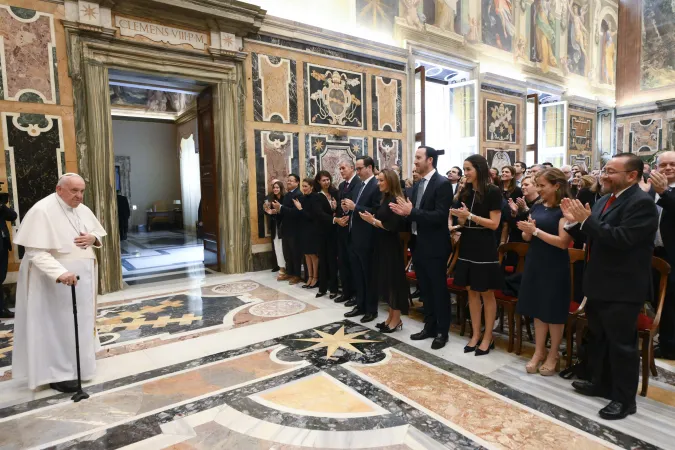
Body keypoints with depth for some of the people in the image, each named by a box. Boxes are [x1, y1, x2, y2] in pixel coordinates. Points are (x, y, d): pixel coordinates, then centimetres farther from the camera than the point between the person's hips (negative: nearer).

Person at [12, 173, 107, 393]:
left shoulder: (83, 210, 4)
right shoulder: (42, 211, -19)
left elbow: (98, 234, 16)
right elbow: (36, 252, -24)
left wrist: (93, 238, -9)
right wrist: (60, 273, -37)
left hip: (82, 275, 8)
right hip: (53, 279, -7)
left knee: (80, 321, 17)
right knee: (57, 324, 0)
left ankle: (75, 362, 34)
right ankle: (57, 373, 13)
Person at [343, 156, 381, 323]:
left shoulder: (377, 186, -13)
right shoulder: (362, 186, 15)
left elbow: (376, 212, -21)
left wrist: (355, 207, -21)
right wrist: (349, 208, -1)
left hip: (366, 239, -9)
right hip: (355, 237, 9)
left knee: (369, 275, 4)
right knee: (358, 274, 16)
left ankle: (371, 310, 17)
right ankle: (360, 305, 28)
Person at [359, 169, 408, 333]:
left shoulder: (395, 200, -15)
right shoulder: (385, 199, 12)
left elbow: (393, 226, -21)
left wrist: (373, 221, -16)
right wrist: (372, 218, -2)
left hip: (391, 246, -9)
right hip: (382, 245, 9)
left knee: (393, 279, 1)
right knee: (385, 279, 13)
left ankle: (397, 320, 13)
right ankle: (390, 316, 24)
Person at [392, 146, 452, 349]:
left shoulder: (442, 183, -13)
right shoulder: (418, 185, 12)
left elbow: (440, 216, -22)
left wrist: (411, 212, -24)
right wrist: (404, 212, -7)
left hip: (434, 247, -8)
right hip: (419, 245, 8)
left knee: (439, 290, 5)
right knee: (425, 290, 16)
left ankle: (442, 332, 18)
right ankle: (429, 326, 29)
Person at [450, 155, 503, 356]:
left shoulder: (493, 192, -9)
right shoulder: (465, 192, 8)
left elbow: (494, 224, -13)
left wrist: (470, 215, -20)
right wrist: (460, 217, -8)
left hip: (484, 248, -6)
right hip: (467, 246, 6)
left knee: (487, 294, 4)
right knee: (471, 292, 11)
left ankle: (488, 337, 17)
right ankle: (476, 335, 23)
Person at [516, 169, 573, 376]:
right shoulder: (537, 206, 7)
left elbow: (563, 242, -19)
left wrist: (536, 230, -20)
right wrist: (527, 231, -12)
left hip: (555, 267, -6)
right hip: (535, 263, 6)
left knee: (553, 310, 6)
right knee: (538, 308, 12)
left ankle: (553, 355, 23)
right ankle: (539, 352, 24)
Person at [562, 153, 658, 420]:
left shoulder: (641, 203, -16)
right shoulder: (605, 200, 12)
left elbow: (621, 239, -27)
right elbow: (591, 237, 13)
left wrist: (587, 220, -24)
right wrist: (575, 221, -2)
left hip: (622, 288, -9)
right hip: (599, 284, 9)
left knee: (621, 343, 3)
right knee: (599, 338, 20)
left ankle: (624, 399, 18)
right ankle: (602, 383, 36)